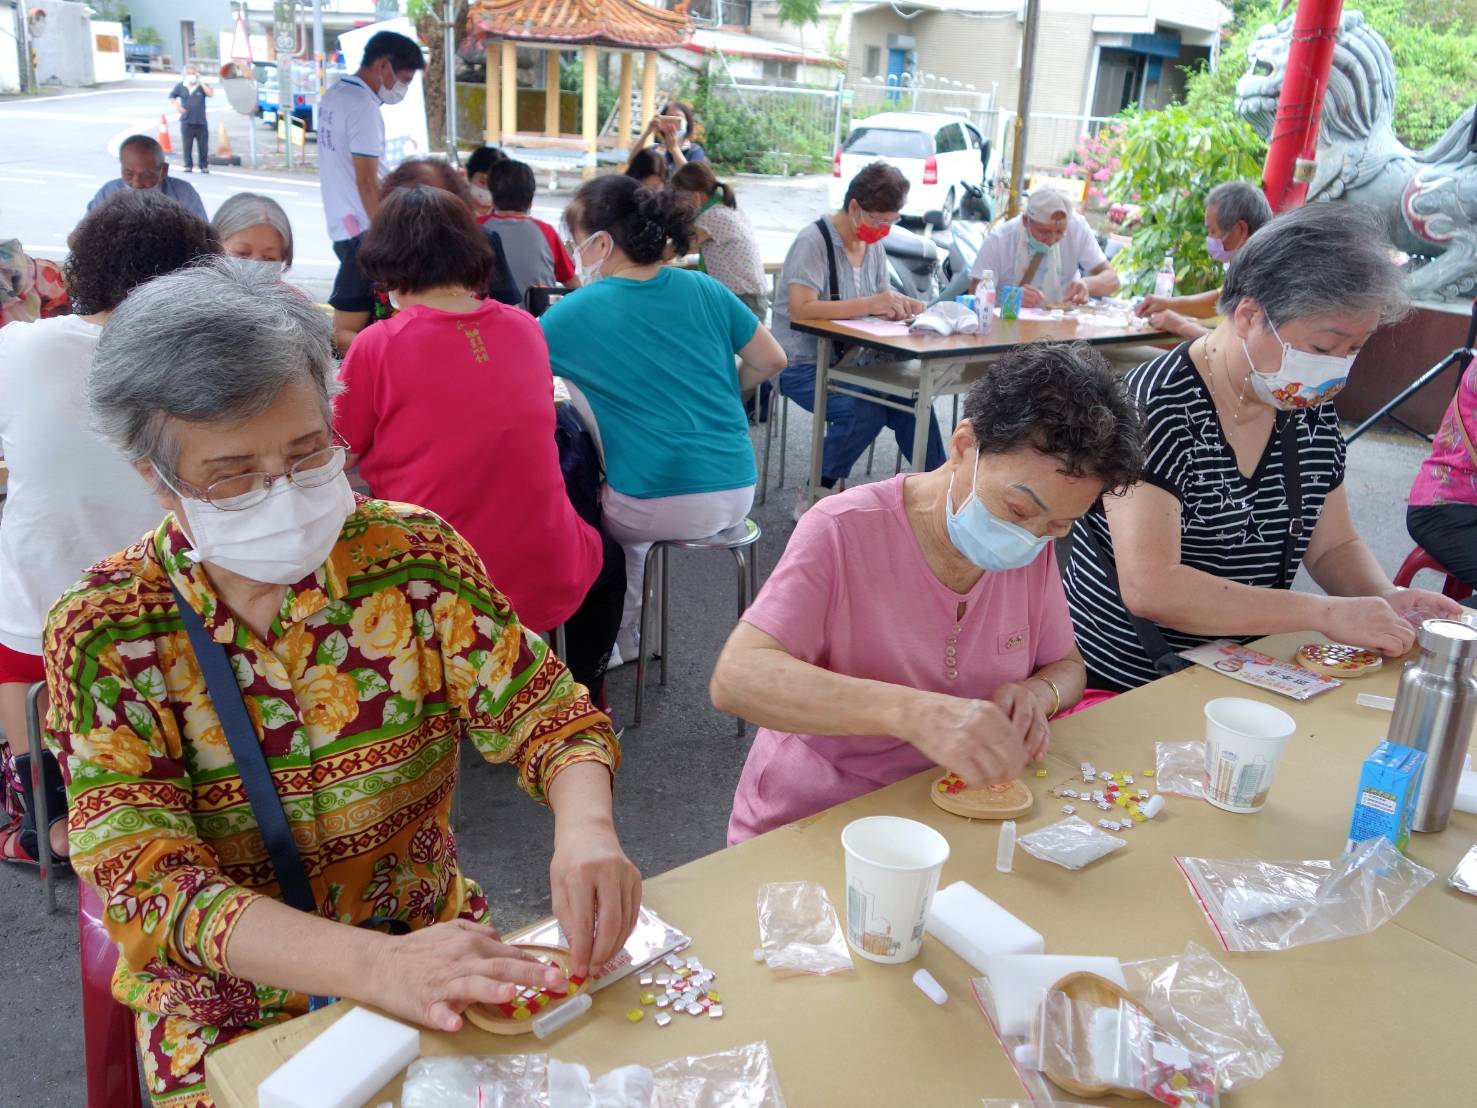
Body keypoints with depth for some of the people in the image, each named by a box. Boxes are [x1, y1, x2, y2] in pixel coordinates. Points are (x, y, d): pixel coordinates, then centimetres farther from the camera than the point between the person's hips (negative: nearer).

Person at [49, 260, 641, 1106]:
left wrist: (585, 829, -31)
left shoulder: (411, 554, -8)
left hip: (438, 943, 2)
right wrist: (373, 964, -36)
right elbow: (147, 880, -19)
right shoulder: (103, 636, -12)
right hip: (235, 1015, -1)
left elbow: (551, 717, -7)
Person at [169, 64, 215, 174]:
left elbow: (211, 93, -16)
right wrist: (177, 106, -1)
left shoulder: (202, 86, 2)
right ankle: (188, 166, 10)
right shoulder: (180, 86, 6)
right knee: (187, 145, 2)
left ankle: (204, 166, 12)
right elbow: (171, 97, 16)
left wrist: (201, 82, -14)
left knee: (203, 145, 2)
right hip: (186, 122, 1)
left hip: (201, 122, -1)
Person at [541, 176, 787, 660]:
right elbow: (770, 361, 10)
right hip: (736, 495, 5)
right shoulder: (703, 289, 4)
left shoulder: (573, 314, -6)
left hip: (658, 508, -5)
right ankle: (631, 630, 41)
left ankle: (624, 639, 37)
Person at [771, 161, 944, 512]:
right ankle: (812, 494, -10)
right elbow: (800, 309, -26)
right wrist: (869, 304, -29)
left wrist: (901, 303, -6)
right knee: (865, 412, -29)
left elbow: (880, 295, 19)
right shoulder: (813, 241, -15)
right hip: (805, 365, -7)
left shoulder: (874, 244, 10)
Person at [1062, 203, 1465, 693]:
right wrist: (1325, 614, -23)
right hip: (1123, 687, -5)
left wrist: (1383, 600, -5)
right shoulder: (1156, 407, -17)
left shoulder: (1312, 413, 4)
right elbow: (1149, 586, -26)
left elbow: (1334, 547, 16)